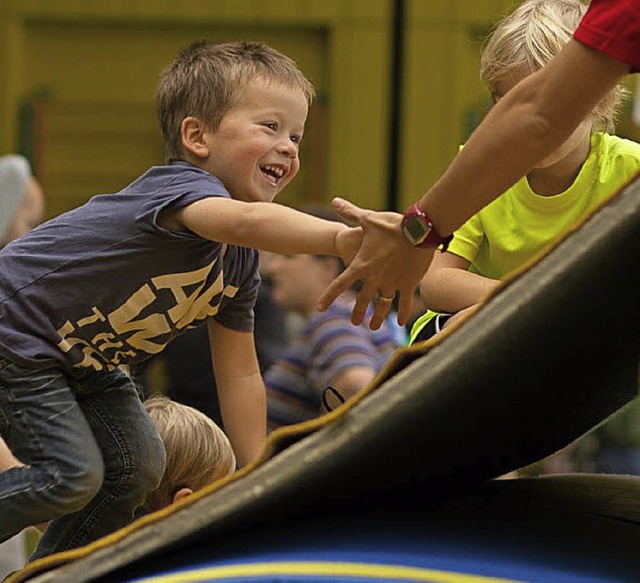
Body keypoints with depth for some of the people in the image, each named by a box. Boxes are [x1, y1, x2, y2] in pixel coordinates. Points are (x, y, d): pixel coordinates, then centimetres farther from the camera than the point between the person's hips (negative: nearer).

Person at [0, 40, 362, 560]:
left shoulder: (241, 262, -1)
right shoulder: (179, 187, -29)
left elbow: (239, 373, 6)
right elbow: (244, 221, -54)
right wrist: (341, 238, -68)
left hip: (83, 359, 10)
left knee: (138, 467, 4)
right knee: (73, 475, -17)